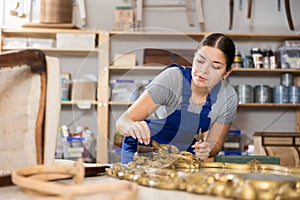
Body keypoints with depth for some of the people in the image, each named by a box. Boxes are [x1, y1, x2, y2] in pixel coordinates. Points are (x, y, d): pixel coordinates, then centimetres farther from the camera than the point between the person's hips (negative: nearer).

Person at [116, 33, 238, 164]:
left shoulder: (228, 97, -17)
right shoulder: (172, 78, -28)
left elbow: (215, 143, -5)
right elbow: (122, 122, -30)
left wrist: (207, 150, -29)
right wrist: (133, 126, -55)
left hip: (185, 151, 3)